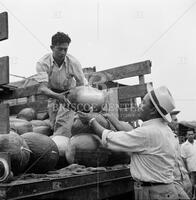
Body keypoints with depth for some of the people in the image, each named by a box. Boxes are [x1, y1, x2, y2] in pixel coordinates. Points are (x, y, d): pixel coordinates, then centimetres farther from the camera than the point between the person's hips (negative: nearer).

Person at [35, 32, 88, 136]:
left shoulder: (73, 63, -22)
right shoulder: (42, 63, -22)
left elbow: (83, 85, -14)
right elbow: (43, 88, -32)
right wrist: (57, 96, -50)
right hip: (52, 95, 2)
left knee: (63, 128, -19)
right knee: (54, 126, 8)